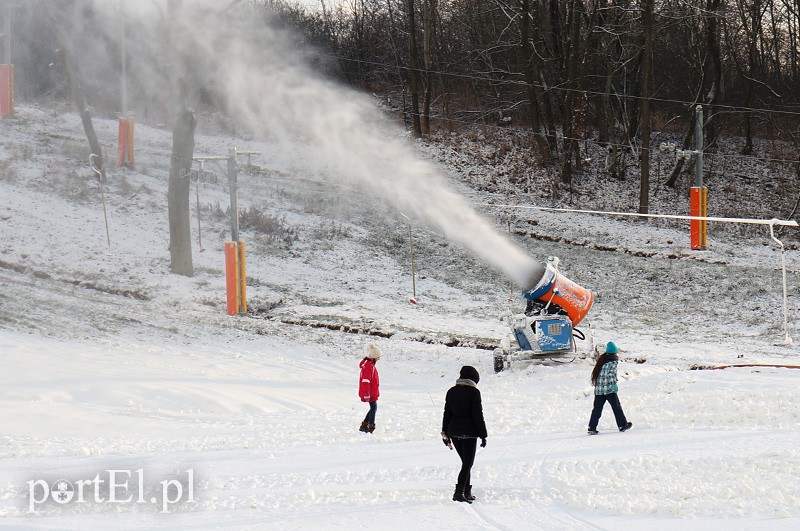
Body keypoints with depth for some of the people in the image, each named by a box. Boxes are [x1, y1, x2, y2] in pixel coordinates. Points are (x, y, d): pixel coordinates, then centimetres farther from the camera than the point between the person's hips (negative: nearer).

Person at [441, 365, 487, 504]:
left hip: (454, 431, 6)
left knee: (466, 462, 18)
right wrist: (483, 435, -6)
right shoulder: (473, 392, -9)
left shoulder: (451, 392, 8)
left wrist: (445, 434, 16)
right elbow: (478, 415, -11)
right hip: (469, 432, -6)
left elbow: (447, 414, 11)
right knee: (468, 463, -2)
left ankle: (467, 492, 19)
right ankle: (459, 491, -15)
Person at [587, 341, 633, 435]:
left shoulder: (602, 360, 15)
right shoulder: (613, 361, -7)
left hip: (598, 389, 6)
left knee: (597, 409, 6)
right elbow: (611, 374, -18)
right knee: (616, 407, 8)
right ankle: (622, 425, 17)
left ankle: (592, 428, 0)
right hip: (609, 389, -6)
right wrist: (613, 384, -20)